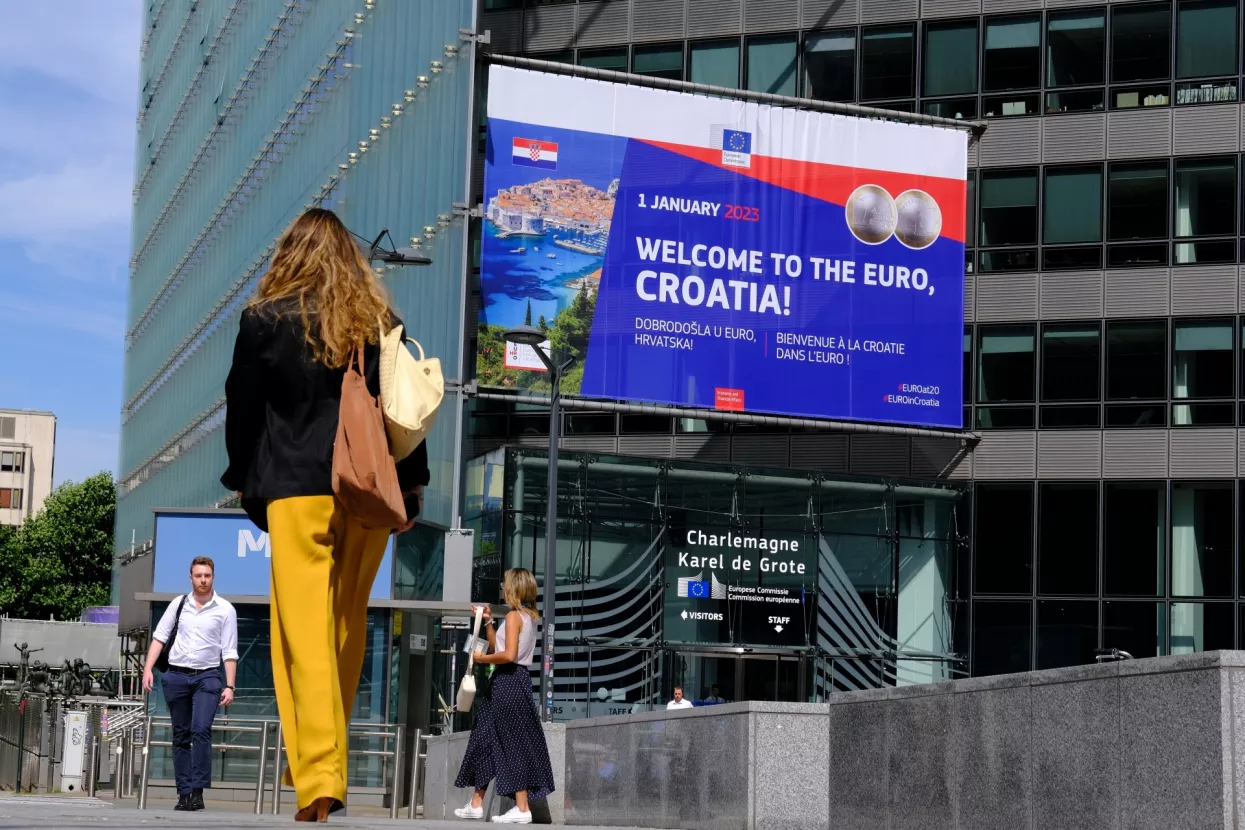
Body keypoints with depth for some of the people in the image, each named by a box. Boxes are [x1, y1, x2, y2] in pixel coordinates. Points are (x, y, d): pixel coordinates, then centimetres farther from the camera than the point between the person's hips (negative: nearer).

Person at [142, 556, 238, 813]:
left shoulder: (225, 609, 1)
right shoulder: (179, 604, 7)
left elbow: (229, 652, 0)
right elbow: (159, 637, 9)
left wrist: (229, 686, -7)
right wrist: (148, 669, -2)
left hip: (207, 677, -3)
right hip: (176, 676, 3)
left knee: (201, 730, -19)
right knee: (181, 736, 6)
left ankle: (197, 791, -19)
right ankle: (184, 793, 10)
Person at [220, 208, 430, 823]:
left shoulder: (265, 319, -2)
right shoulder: (380, 321, 6)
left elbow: (242, 408, 4)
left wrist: (244, 481, 15)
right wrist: (413, 483, 14)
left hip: (298, 490, -4)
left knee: (306, 629, -6)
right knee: (349, 623, 16)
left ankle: (319, 778, -15)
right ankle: (329, 751, 27)